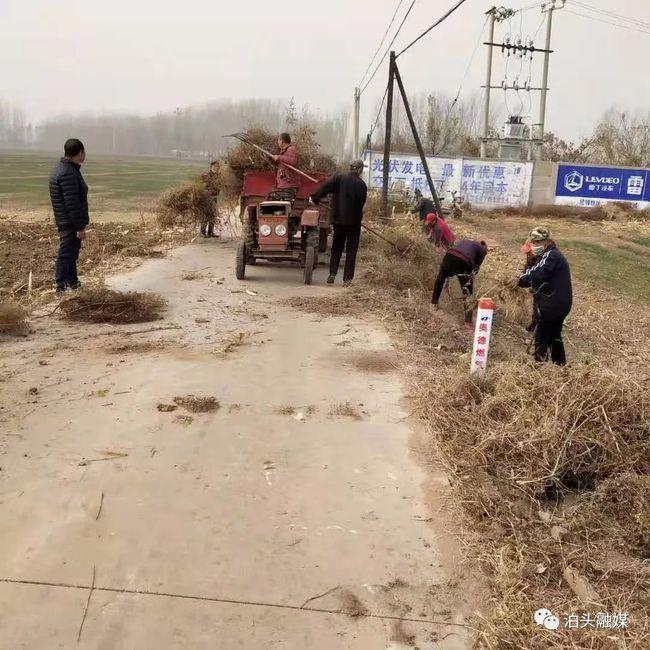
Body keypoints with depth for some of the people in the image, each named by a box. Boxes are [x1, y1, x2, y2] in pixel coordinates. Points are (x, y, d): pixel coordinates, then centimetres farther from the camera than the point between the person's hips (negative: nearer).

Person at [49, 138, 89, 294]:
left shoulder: (62, 169, 13)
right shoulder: (68, 173, -21)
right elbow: (72, 204, -24)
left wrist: (80, 224, 21)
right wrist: (80, 227, -22)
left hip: (66, 222, 11)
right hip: (70, 223, -11)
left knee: (71, 253, 18)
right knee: (66, 254, -5)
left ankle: (73, 284, 29)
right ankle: (62, 288, 0)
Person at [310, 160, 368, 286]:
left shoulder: (339, 178, -4)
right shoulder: (362, 185, -9)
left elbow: (325, 187, -13)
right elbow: (361, 203, -7)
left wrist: (316, 197, -4)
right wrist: (357, 216, 5)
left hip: (338, 219, 2)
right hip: (354, 221, -2)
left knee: (336, 248, 15)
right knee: (351, 250, 8)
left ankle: (332, 274, 3)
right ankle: (347, 278, 5)